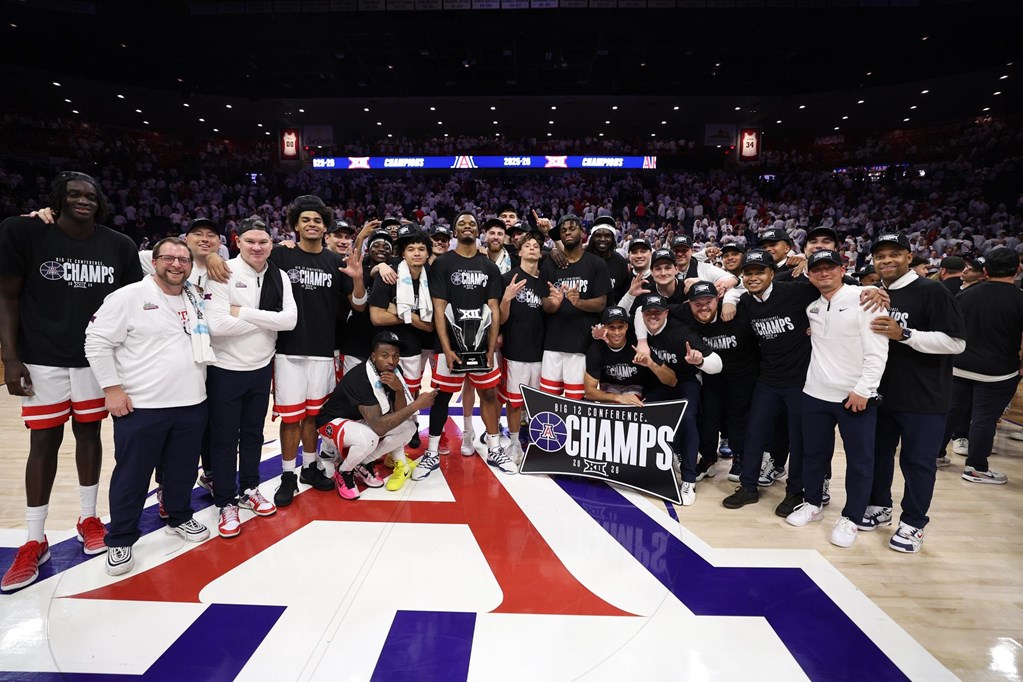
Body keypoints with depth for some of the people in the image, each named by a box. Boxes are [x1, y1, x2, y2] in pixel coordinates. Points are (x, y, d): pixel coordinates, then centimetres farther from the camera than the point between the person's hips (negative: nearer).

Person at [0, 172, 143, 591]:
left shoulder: (119, 246, -1)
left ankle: (88, 518, 29)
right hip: (43, 360, -2)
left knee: (89, 434, 12)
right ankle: (34, 542, 18)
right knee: (44, 442, 4)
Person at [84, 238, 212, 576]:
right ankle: (120, 540, 23)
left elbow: (209, 339, 21)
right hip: (141, 407, -5)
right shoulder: (129, 297, -8)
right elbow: (97, 342, -8)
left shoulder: (197, 299, 9)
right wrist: (112, 388, -10)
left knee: (183, 470, 17)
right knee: (132, 476, 6)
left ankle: (179, 517, 37)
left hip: (192, 404, 5)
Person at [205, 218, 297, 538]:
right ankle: (226, 502, 23)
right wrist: (266, 320, -16)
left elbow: (290, 320, -12)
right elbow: (217, 324, -24)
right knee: (225, 438, 8)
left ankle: (249, 489, 36)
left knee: (253, 433, 18)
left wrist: (244, 313, -18)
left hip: (261, 367, 4)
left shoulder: (279, 277, 1)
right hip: (226, 369, -4)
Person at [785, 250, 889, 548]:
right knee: (814, 453, 15)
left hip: (857, 396, -5)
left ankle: (850, 518, 21)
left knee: (859, 460, 6)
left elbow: (877, 351, -13)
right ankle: (813, 503, 34)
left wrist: (863, 390, -17)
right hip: (815, 393, 5)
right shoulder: (811, 307, 7)